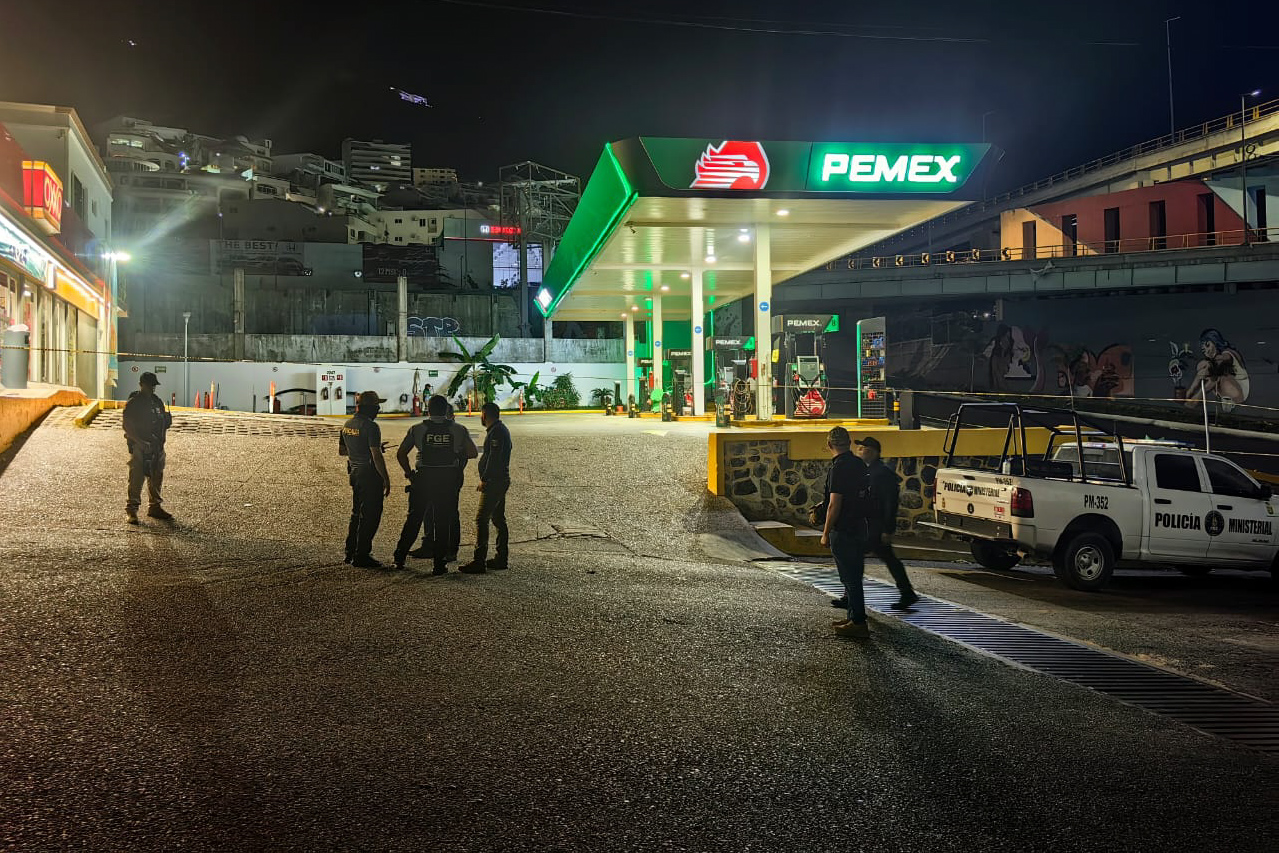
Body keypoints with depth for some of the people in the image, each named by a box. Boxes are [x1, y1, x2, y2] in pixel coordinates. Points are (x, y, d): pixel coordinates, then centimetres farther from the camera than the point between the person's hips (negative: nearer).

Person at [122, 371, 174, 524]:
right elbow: (128, 427, -12)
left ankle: (154, 507, 24)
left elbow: (163, 423, 21)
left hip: (157, 447, 7)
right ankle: (131, 510, -4)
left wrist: (168, 420, -4)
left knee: (156, 478, 12)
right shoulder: (133, 403, -7)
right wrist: (142, 441, -21)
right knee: (136, 478, -9)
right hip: (139, 447, -7)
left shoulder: (157, 402, 14)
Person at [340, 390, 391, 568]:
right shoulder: (370, 427, -18)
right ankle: (361, 556, 0)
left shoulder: (348, 425, 9)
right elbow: (376, 457, -21)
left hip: (355, 473, 9)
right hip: (370, 475, -9)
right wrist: (386, 480, -16)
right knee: (370, 516, -2)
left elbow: (341, 451, 19)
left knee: (357, 513, 19)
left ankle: (351, 552, 25)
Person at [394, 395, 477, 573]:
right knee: (443, 523, 6)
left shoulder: (417, 429, -1)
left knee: (413, 519, 13)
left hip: (423, 478, 0)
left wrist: (408, 472, 10)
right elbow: (473, 453, 2)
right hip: (449, 479, 0)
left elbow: (400, 454, -1)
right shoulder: (459, 430, 0)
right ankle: (439, 564, 6)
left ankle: (400, 558, 16)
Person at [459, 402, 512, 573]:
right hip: (501, 480, 11)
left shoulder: (496, 432, -15)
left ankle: (479, 560, -16)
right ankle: (502, 557, 19)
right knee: (498, 519, 14)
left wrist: (484, 479, -18)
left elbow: (494, 458, -22)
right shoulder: (501, 429, 18)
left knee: (481, 519, -12)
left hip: (494, 482, -11)